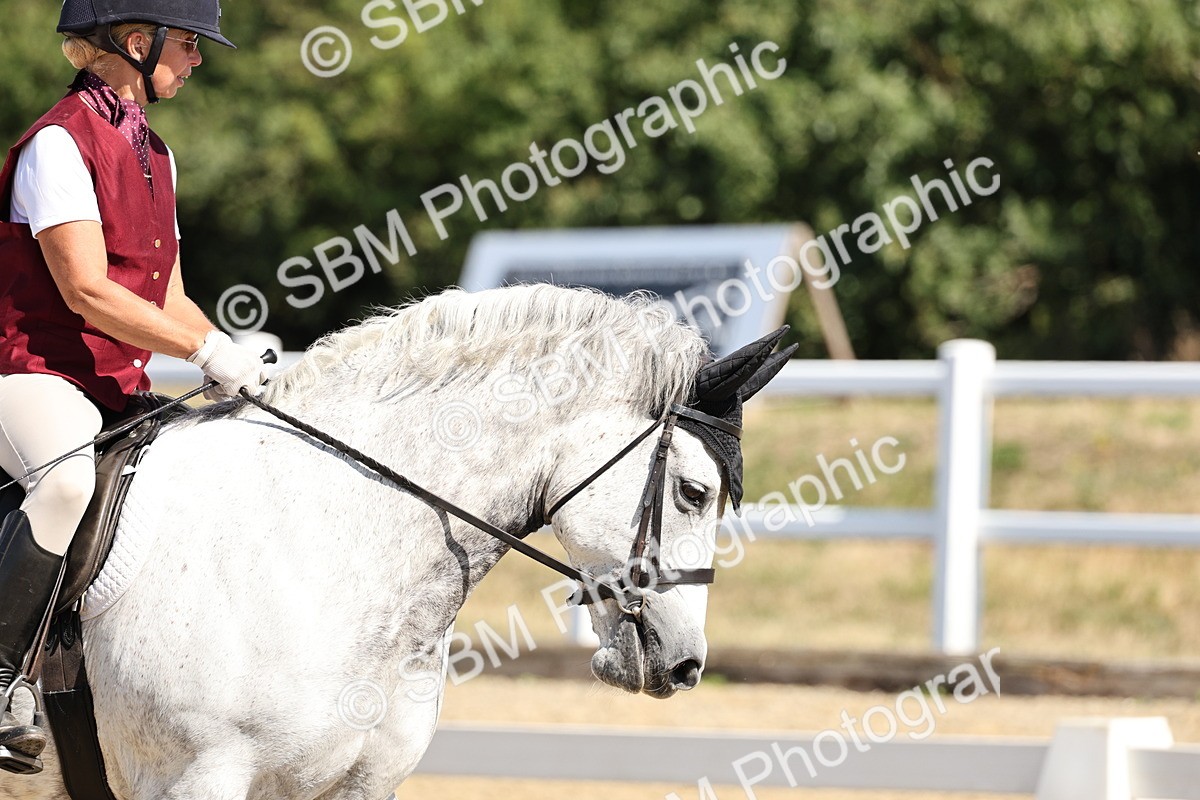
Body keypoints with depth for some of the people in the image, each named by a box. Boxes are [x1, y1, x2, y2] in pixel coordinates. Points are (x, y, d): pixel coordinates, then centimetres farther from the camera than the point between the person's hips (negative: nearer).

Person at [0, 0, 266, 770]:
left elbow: (166, 300, 19)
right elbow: (87, 291, -20)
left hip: (121, 389, 10)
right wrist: (207, 350, -23)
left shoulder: (152, 152, 17)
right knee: (72, 482, -38)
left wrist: (238, 360, 2)